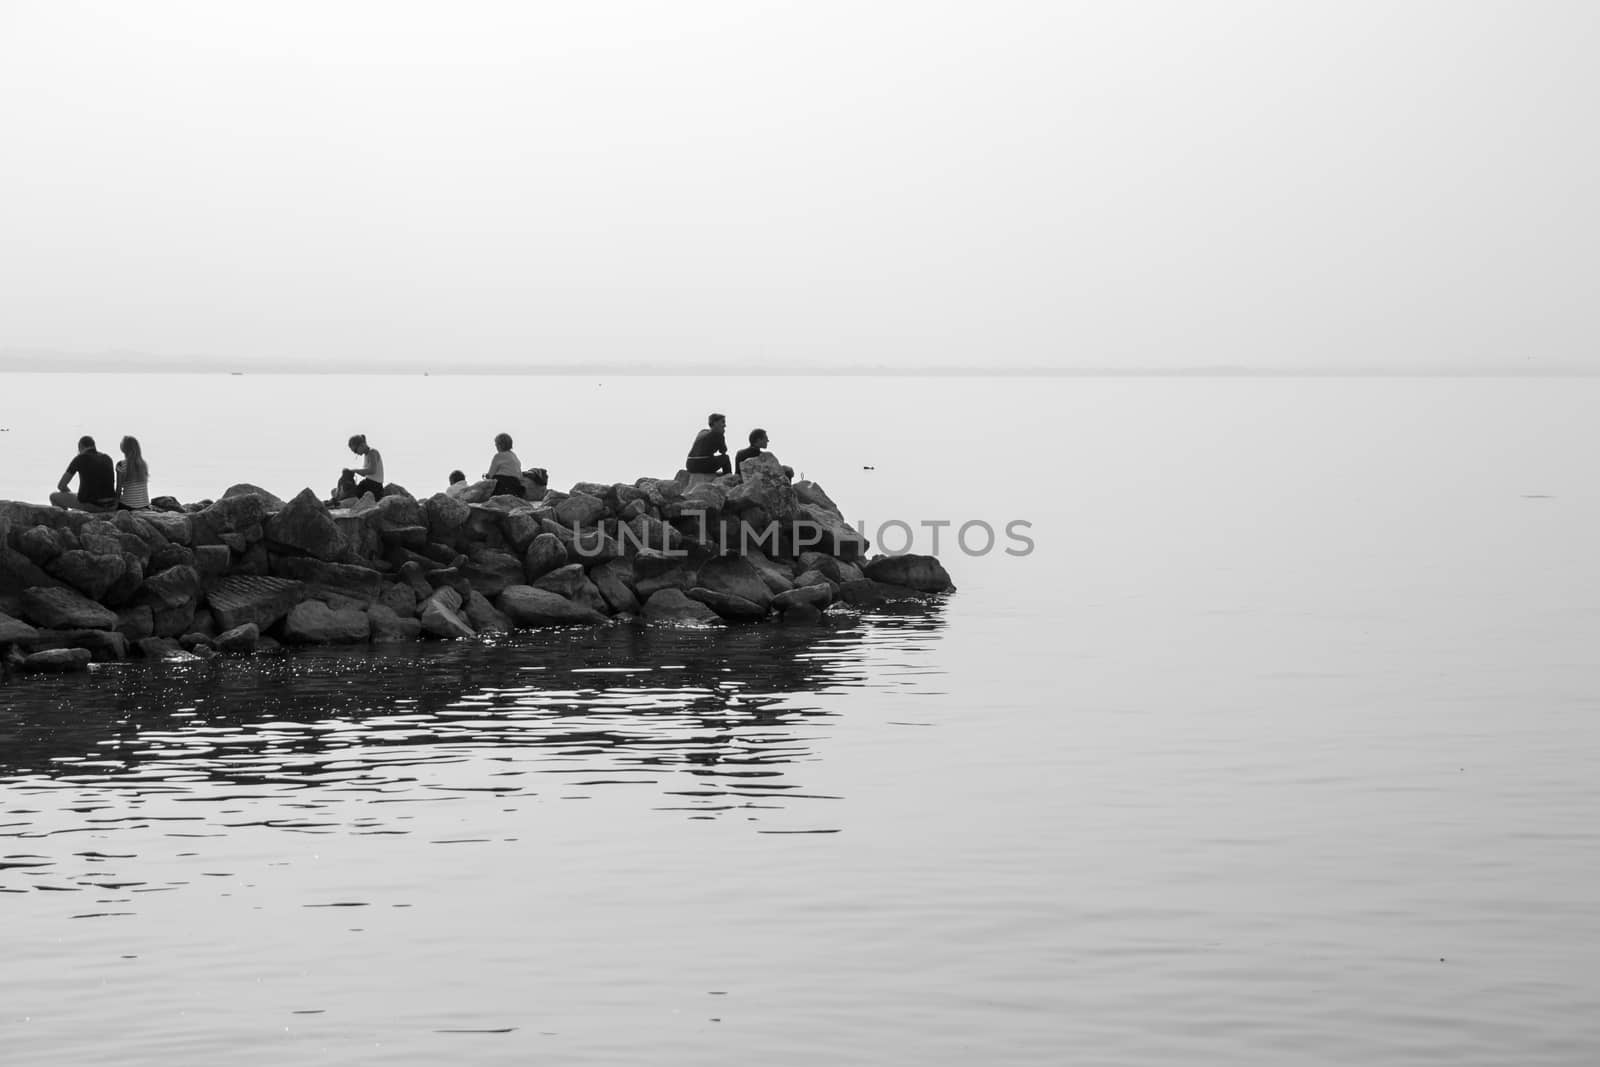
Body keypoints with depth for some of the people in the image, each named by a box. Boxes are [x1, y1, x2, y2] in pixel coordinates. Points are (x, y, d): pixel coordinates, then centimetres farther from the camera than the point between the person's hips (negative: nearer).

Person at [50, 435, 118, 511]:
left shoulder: (79, 458, 1)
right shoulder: (107, 458, 14)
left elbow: (61, 486, 3)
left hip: (90, 504, -4)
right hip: (110, 506, 4)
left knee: (54, 496, 23)